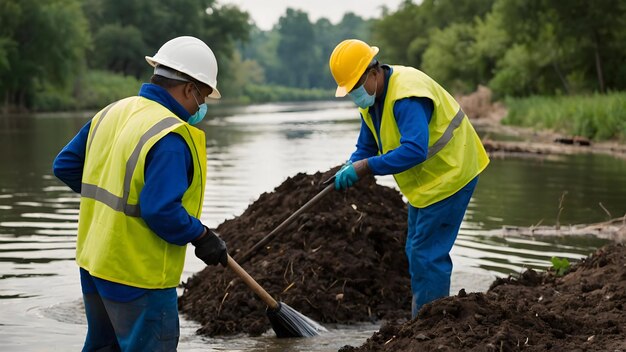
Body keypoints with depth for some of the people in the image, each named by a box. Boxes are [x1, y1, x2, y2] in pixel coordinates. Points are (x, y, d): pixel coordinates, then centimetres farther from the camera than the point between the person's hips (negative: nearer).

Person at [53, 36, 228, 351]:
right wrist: (202, 237, -13)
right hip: (138, 276, -9)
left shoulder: (112, 113, 6)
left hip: (94, 265, 9)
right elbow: (161, 210, -27)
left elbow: (65, 165, 14)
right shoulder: (170, 136, -21)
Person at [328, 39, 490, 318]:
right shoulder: (371, 98, 3)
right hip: (427, 179, 11)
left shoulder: (406, 94, -30)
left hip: (450, 173, -11)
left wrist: (365, 167, -36)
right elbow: (366, 146, 9)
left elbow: (414, 150, -39)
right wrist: (350, 169, -14)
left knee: (427, 253, -10)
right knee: (416, 251, 15)